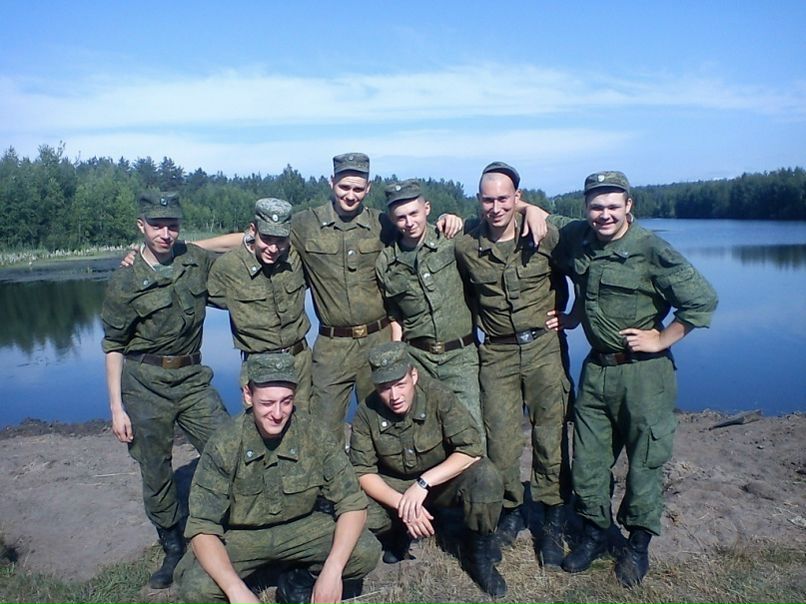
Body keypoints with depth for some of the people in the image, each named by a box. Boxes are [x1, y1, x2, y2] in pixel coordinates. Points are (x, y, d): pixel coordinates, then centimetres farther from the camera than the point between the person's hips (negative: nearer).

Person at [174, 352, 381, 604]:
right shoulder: (224, 445, -22)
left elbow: (353, 503, -15)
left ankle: (298, 577, 7)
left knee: (367, 552, -22)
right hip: (240, 536, -1)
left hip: (300, 528, 2)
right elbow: (203, 527, -22)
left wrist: (332, 569, -30)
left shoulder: (313, 435, -19)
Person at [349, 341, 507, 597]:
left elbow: (472, 449, -27)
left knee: (485, 477, -32)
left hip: (443, 480, -1)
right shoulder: (367, 415, -18)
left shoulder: (438, 396, -24)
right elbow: (363, 471, -14)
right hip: (393, 488, 2)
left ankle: (480, 555, -4)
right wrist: (402, 505, -29)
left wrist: (423, 482, -35)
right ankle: (400, 532, 9)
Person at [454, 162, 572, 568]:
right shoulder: (466, 247, -4)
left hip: (544, 347, 0)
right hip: (497, 354, 1)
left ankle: (553, 520, 21)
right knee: (500, 438, 4)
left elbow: (561, 280, 14)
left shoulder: (544, 237, -4)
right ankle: (511, 512, 27)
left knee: (551, 433, 5)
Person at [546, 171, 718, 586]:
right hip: (597, 368, 5)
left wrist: (661, 340, -11)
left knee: (645, 461, 9)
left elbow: (703, 299, -12)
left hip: (643, 371, -5)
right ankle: (594, 533, 33)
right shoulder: (577, 238, 1)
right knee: (587, 457, 12)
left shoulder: (650, 250, -14)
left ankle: (638, 545, 28)